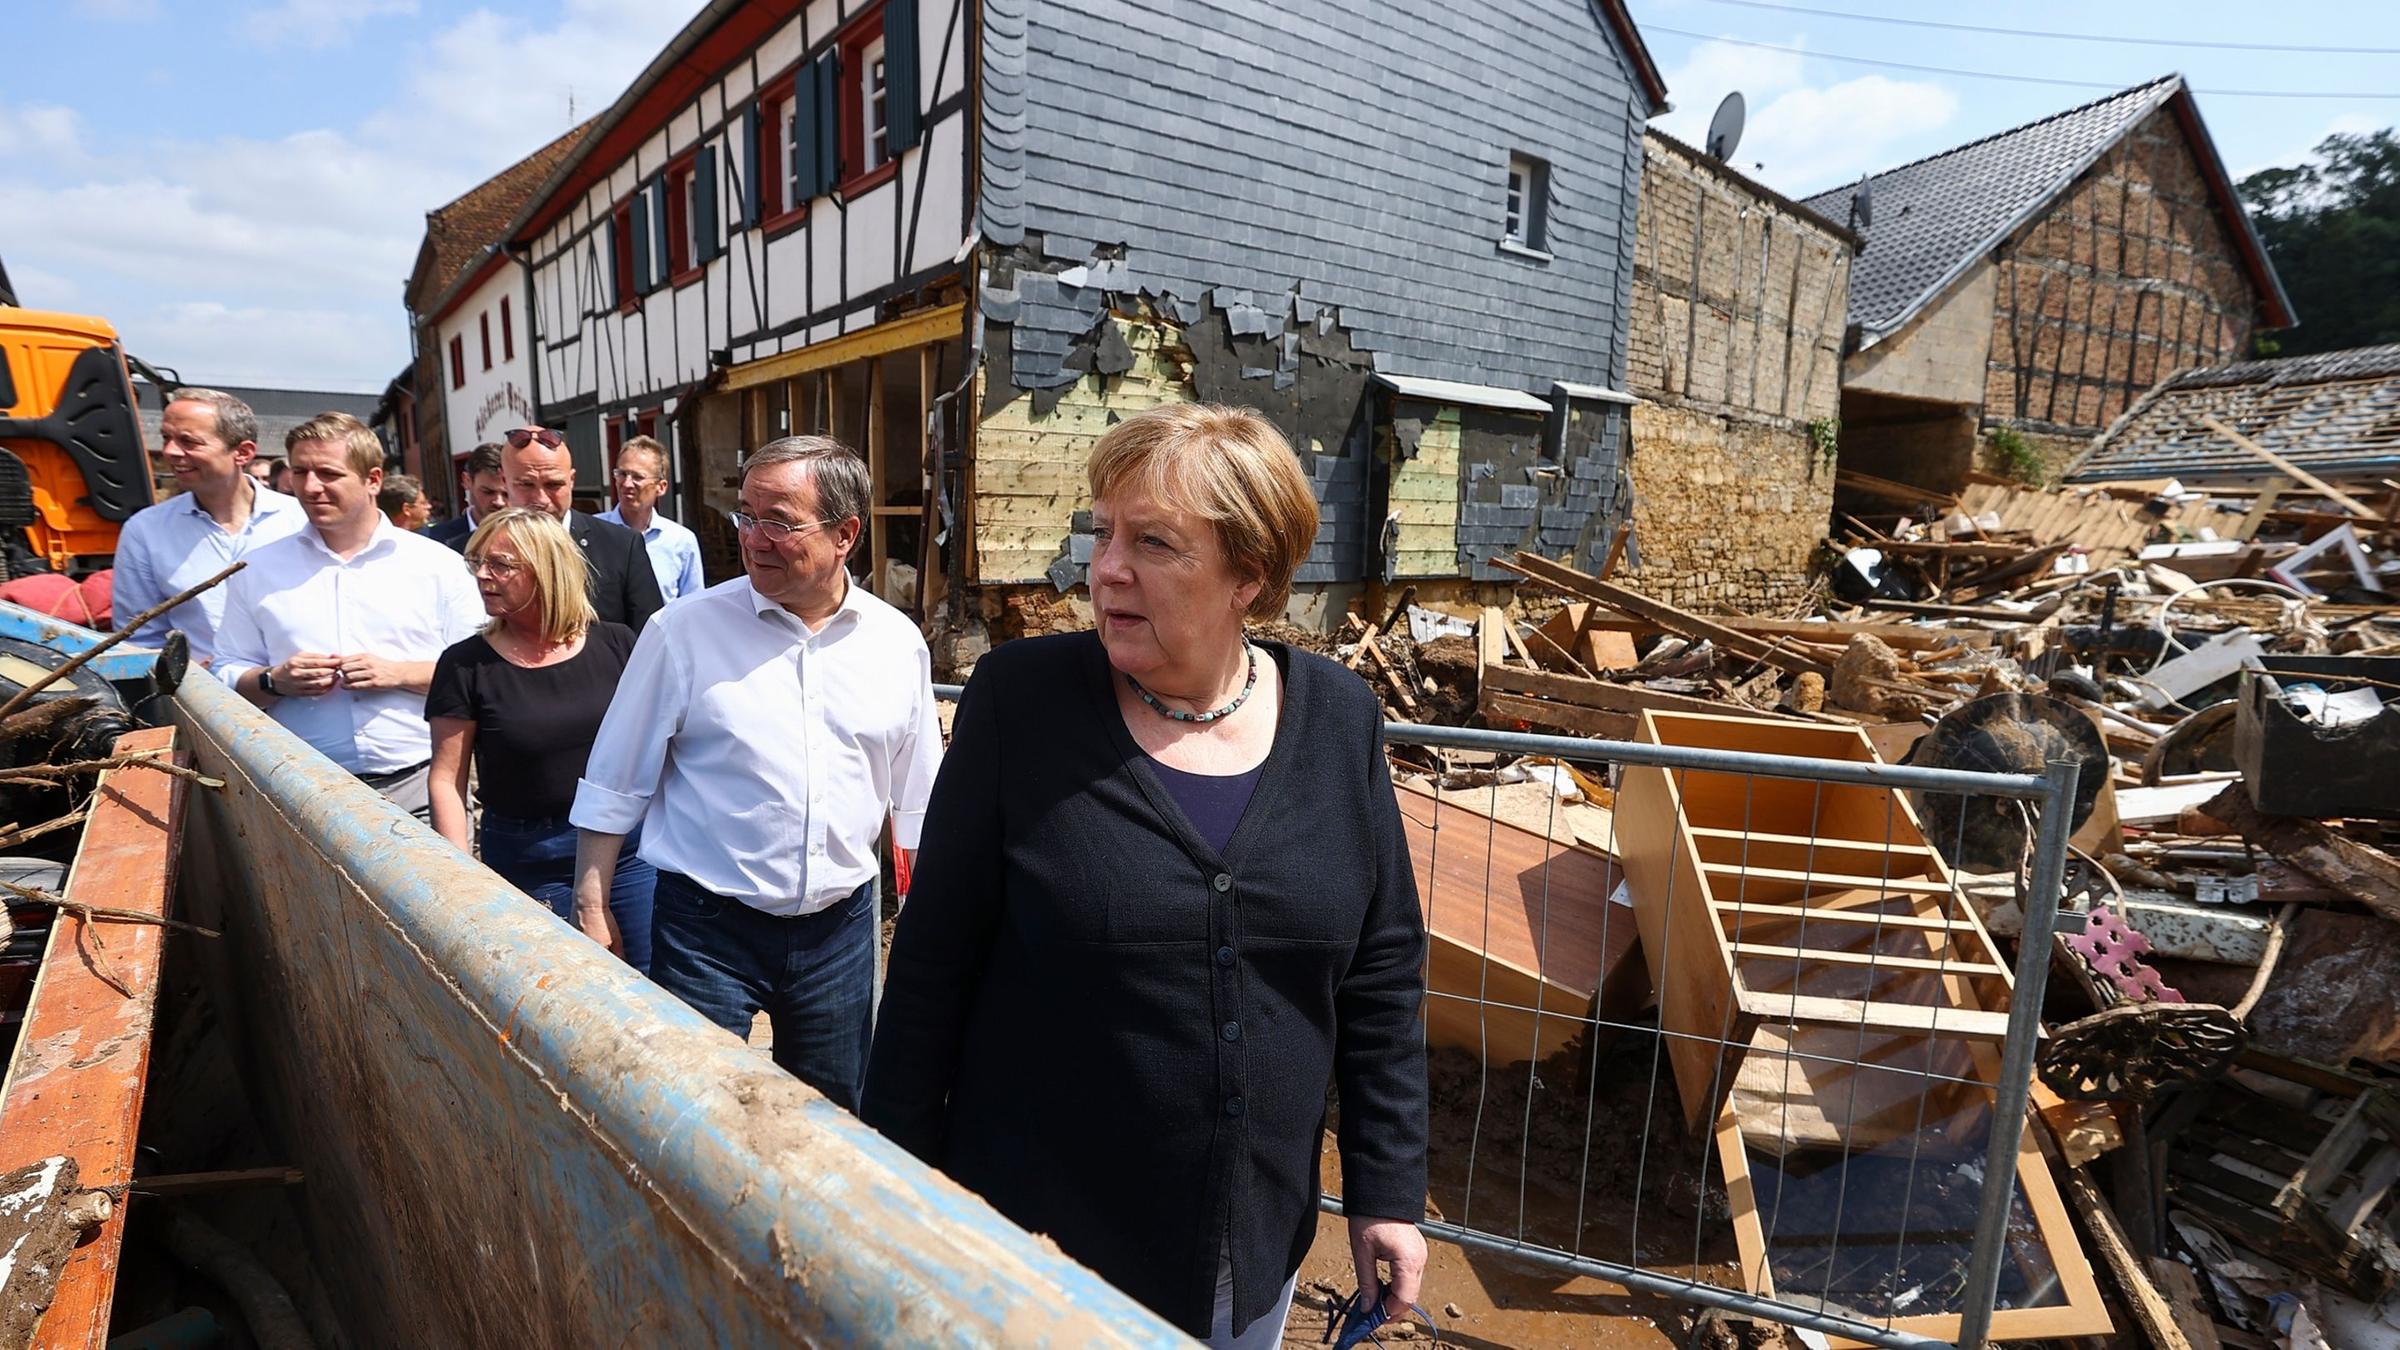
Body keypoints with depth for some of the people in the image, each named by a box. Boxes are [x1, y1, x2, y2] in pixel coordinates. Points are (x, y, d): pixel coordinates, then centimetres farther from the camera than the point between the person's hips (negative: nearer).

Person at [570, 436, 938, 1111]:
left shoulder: (898, 642, 0)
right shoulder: (683, 632, -7)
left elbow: (917, 797, 9)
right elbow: (615, 783, 1)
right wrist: (591, 907, 0)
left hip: (841, 925, 3)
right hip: (709, 927, -2)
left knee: (833, 1123, 16)